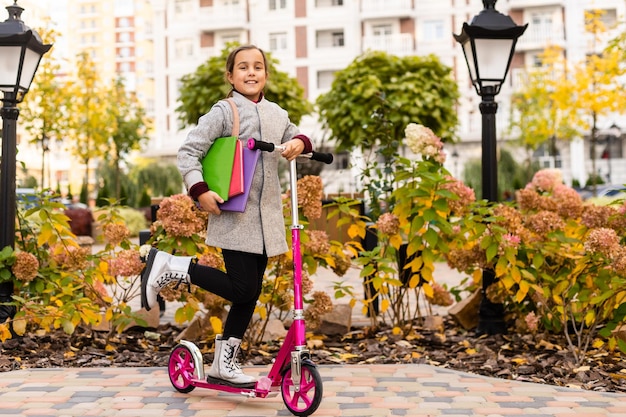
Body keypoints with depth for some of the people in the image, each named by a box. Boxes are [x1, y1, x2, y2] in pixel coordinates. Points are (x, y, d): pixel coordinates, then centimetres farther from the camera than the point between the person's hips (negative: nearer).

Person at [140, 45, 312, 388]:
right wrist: (200, 191, -20)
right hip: (234, 215, -6)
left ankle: (223, 364, 20)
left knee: (250, 291, 7)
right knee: (242, 288, -12)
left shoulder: (278, 114, 13)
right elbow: (188, 151, -7)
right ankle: (169, 267, 5)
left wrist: (299, 143, -1)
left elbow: (295, 138, 25)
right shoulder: (223, 112, -5)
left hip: (266, 216, 6)